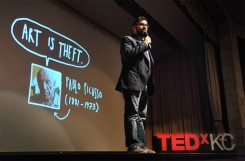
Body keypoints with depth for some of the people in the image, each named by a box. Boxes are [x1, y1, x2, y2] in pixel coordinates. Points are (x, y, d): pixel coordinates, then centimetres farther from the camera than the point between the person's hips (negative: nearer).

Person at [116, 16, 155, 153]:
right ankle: (133, 145, -12)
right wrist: (144, 44, -3)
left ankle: (141, 145, 7)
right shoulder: (127, 40, 8)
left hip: (144, 85, 8)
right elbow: (128, 54, -14)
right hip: (133, 83, -8)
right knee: (133, 114, -11)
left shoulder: (146, 45, 29)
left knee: (141, 116, 5)